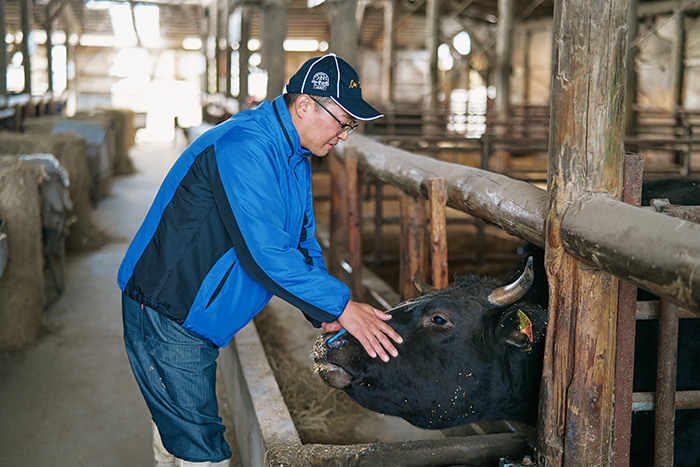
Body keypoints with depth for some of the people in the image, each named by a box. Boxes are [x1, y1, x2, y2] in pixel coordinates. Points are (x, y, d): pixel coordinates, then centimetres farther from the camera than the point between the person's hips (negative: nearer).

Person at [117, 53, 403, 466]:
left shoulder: (294, 156, 9)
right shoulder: (246, 148, -25)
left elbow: (301, 241, 13)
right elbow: (265, 252, -31)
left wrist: (325, 317, -1)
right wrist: (340, 306, -26)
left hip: (196, 319, 10)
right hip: (166, 314, -10)